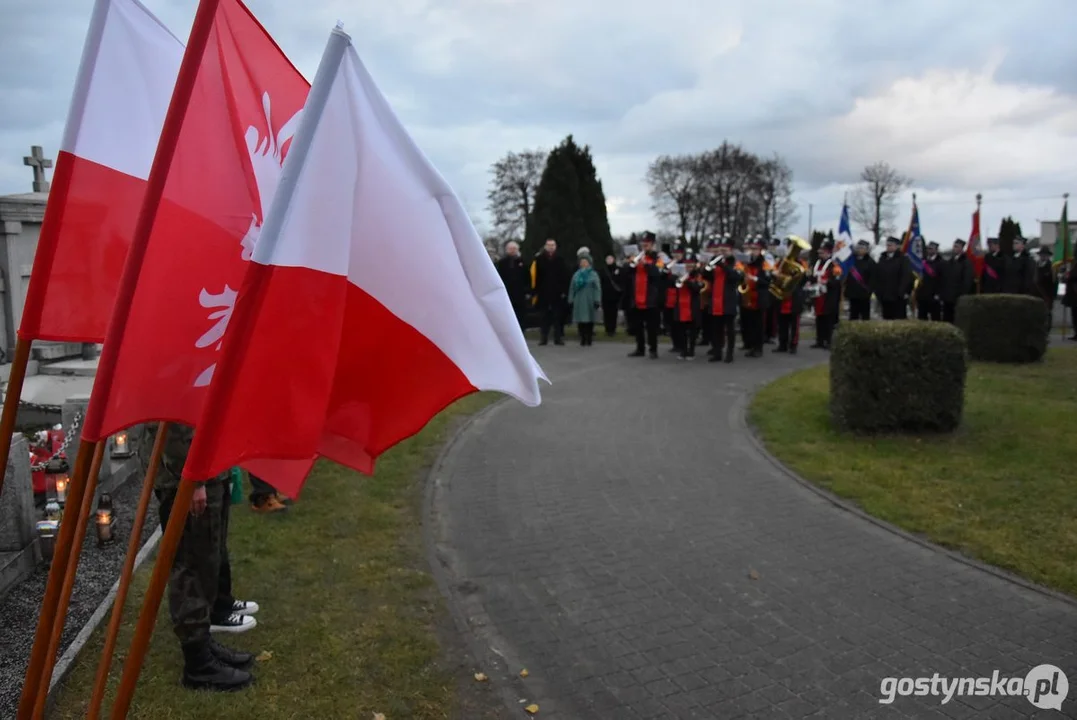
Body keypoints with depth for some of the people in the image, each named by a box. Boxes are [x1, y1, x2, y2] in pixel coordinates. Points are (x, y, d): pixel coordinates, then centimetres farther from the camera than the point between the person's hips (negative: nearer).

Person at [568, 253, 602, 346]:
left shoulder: (593, 274, 2)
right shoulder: (576, 275, 11)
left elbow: (597, 288, -3)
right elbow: (572, 288, 12)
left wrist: (597, 300, -10)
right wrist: (570, 300, 6)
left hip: (590, 302, -2)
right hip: (579, 301, 2)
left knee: (590, 321, 0)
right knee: (580, 321, -1)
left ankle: (589, 340, 8)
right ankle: (583, 339, 8)